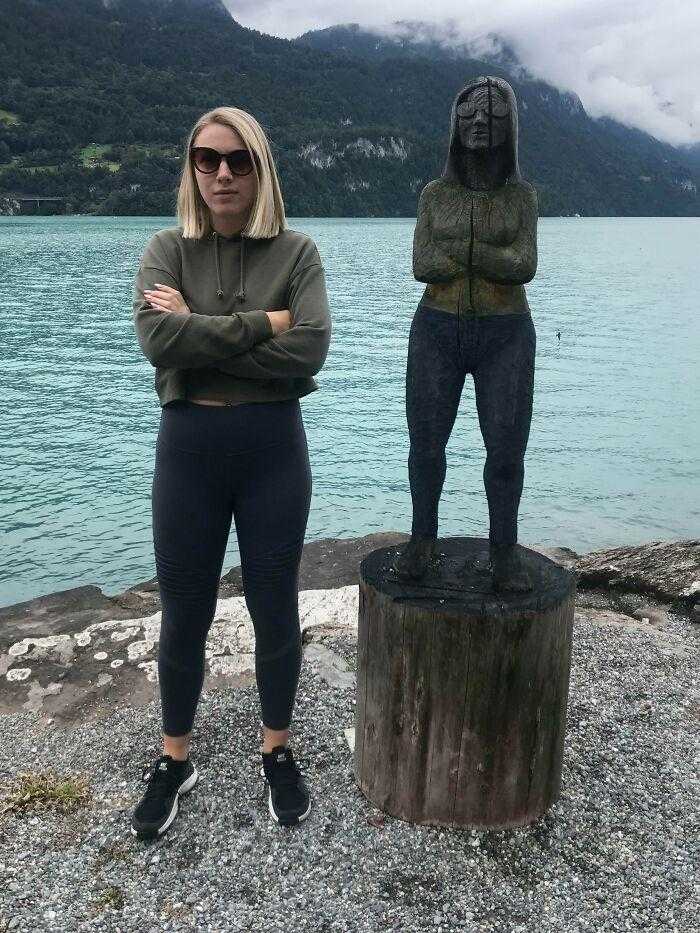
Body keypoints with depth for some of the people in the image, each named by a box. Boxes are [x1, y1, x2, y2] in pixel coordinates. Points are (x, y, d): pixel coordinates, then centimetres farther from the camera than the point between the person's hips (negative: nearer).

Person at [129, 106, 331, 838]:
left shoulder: (296, 252, 0)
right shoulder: (166, 249, 2)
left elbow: (310, 350, -16)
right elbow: (158, 341, -17)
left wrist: (201, 331, -14)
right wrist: (263, 323, -16)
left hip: (273, 446, 0)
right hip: (188, 444, 1)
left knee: (274, 608, 11)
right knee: (183, 615, 12)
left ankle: (277, 753, 33)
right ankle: (173, 762, 32)